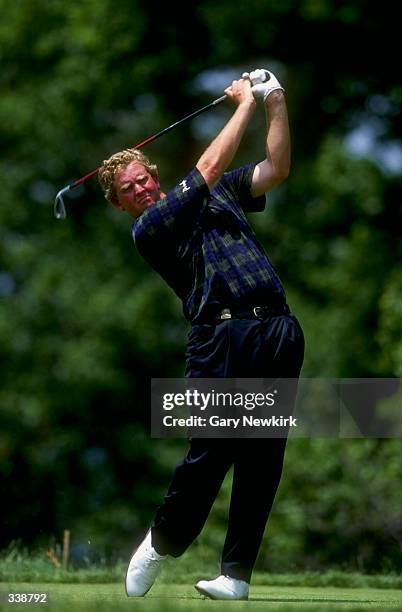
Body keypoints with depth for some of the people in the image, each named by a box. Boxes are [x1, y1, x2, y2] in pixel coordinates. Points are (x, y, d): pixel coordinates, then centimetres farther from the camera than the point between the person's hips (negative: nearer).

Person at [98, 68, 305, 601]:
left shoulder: (218, 196, 23)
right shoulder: (148, 229, 4)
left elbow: (277, 168, 22)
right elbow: (209, 167, 0)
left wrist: (275, 104, 12)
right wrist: (246, 104, 8)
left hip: (279, 331, 4)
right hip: (223, 333, -4)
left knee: (262, 459, -2)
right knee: (211, 451, -10)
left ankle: (237, 573, -1)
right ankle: (161, 543, 13)